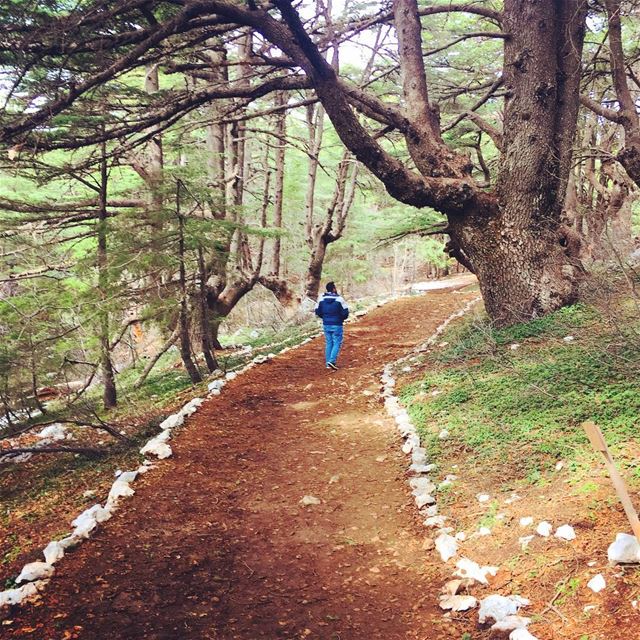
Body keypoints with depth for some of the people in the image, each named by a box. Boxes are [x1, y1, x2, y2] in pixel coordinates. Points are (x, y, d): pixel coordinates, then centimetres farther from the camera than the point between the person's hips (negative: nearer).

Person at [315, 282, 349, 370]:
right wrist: (342, 318, 10)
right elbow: (345, 312, -11)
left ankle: (328, 364, 14)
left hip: (326, 325, 5)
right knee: (337, 343, 4)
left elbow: (317, 312, 4)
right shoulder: (339, 299, -13)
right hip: (336, 325, -5)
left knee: (328, 343, 13)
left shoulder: (322, 299, 0)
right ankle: (332, 361, -11)